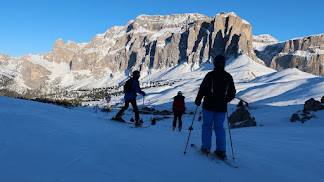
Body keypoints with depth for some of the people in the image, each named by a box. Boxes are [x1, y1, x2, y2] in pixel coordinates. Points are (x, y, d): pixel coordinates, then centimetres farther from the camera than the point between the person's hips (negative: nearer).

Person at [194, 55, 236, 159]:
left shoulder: (210, 75, -8)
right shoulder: (228, 77, 4)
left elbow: (203, 89, -9)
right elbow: (232, 93, 9)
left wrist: (198, 100, 4)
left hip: (209, 105, -3)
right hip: (222, 107, 3)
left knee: (207, 125, 9)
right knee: (219, 127, 10)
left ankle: (206, 147, 9)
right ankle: (221, 150, 7)